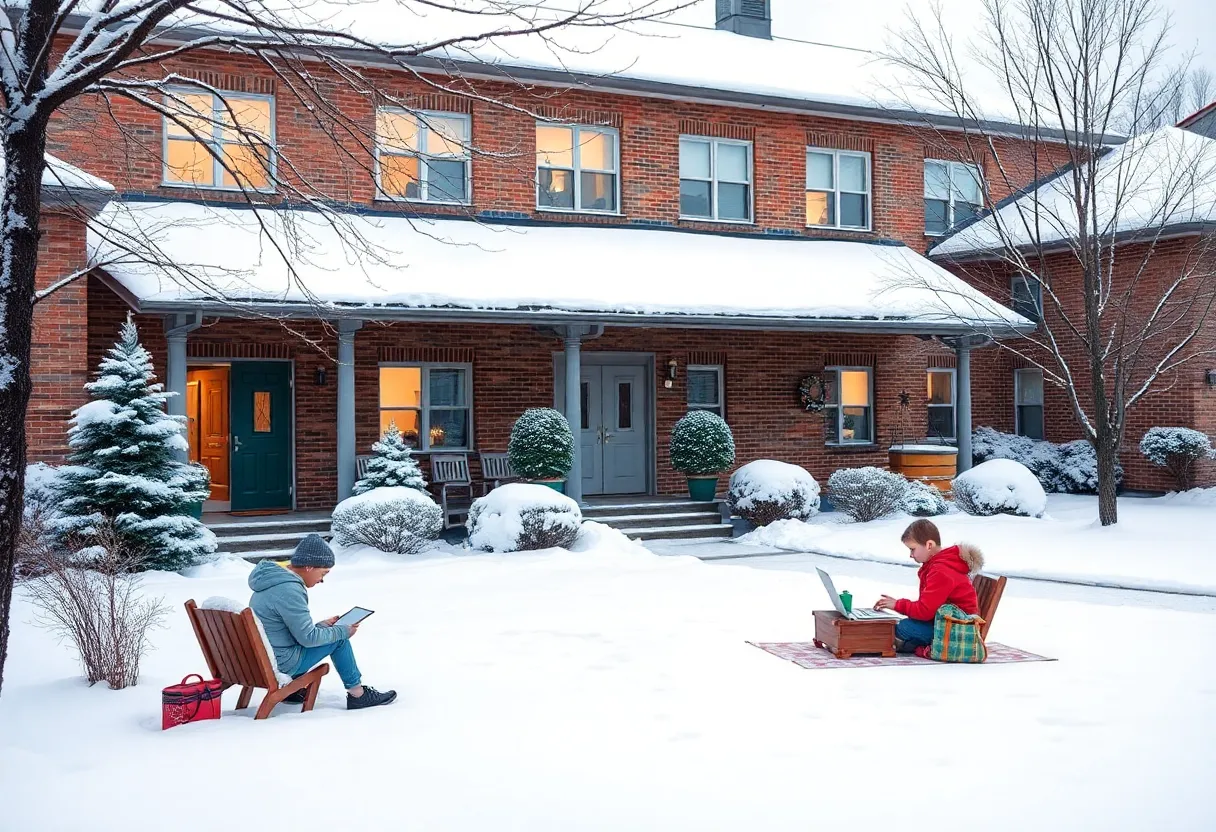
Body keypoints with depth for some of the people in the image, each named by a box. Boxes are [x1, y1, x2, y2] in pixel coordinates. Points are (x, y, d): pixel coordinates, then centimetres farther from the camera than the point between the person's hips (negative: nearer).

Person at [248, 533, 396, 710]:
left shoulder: (273, 579, 7)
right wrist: (343, 631, -7)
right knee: (339, 638, -1)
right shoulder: (289, 590, -24)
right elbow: (308, 638, -19)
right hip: (281, 664, -10)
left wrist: (321, 625, 12)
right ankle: (357, 694, 8)